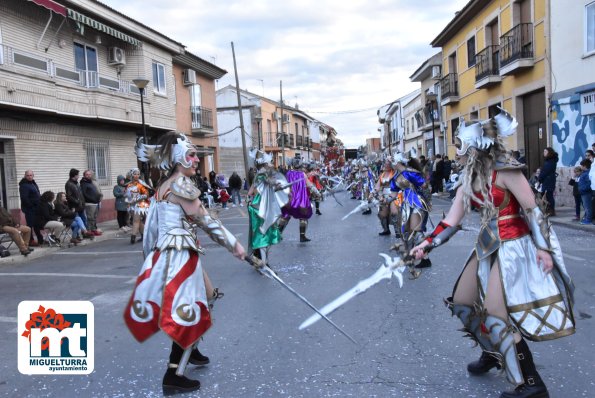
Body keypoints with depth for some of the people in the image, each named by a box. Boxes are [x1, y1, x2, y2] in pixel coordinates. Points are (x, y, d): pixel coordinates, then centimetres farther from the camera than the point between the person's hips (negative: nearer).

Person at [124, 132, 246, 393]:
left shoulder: (164, 186, 13)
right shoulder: (181, 185, -15)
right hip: (179, 257, -10)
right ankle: (173, 376, 10)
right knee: (185, 313, 0)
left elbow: (151, 226, 16)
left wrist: (151, 258, 23)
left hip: (166, 254, 10)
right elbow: (205, 221, -15)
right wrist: (234, 244, -8)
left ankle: (191, 350, 39)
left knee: (206, 297, 23)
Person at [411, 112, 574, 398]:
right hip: (488, 247, 8)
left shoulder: (504, 172, -15)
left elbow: (533, 210, -13)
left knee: (497, 315, -10)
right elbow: (451, 221, 7)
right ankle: (492, 354, 36)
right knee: (465, 301, 14)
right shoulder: (468, 181, 8)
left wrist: (544, 249, -15)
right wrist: (426, 244, 0)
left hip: (512, 247, -8)